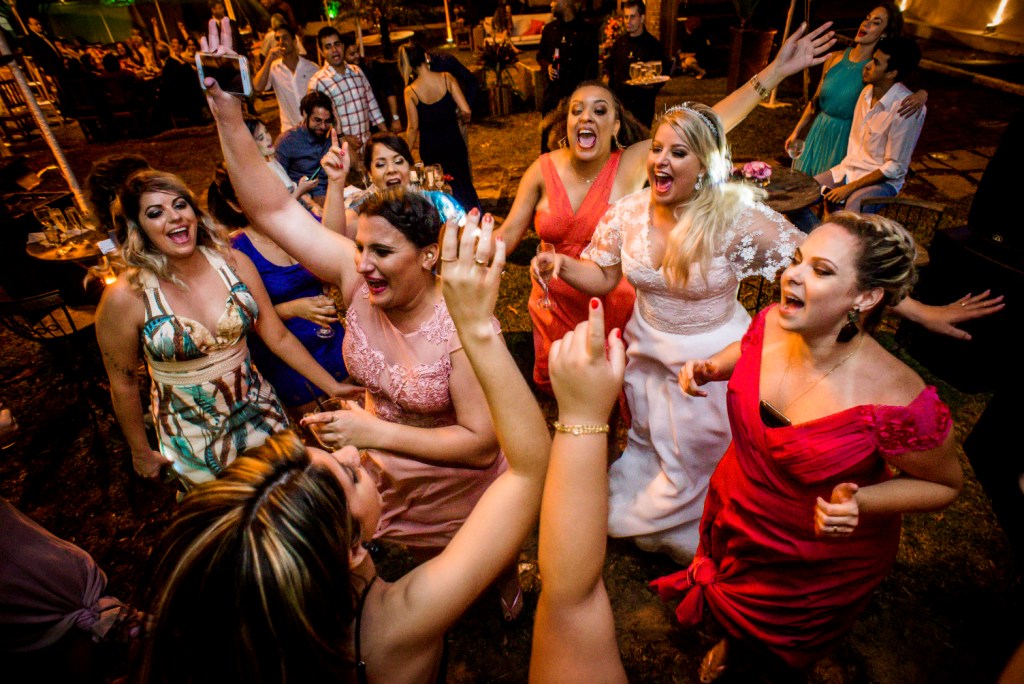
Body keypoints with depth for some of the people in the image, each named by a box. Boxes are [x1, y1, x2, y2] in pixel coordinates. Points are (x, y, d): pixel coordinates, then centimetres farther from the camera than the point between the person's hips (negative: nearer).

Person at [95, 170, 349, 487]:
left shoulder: (233, 262, -9)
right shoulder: (126, 297, -17)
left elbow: (278, 336, -5)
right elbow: (123, 384, -4)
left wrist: (333, 386, -8)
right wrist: (141, 453, 6)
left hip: (260, 411, 3)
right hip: (192, 436, -2)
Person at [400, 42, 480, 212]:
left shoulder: (410, 92, -12)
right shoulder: (447, 79, -11)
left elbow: (413, 128, -11)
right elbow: (466, 112, -14)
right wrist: (455, 117, 8)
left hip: (429, 147, 0)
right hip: (453, 141, 1)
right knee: (464, 181, 18)